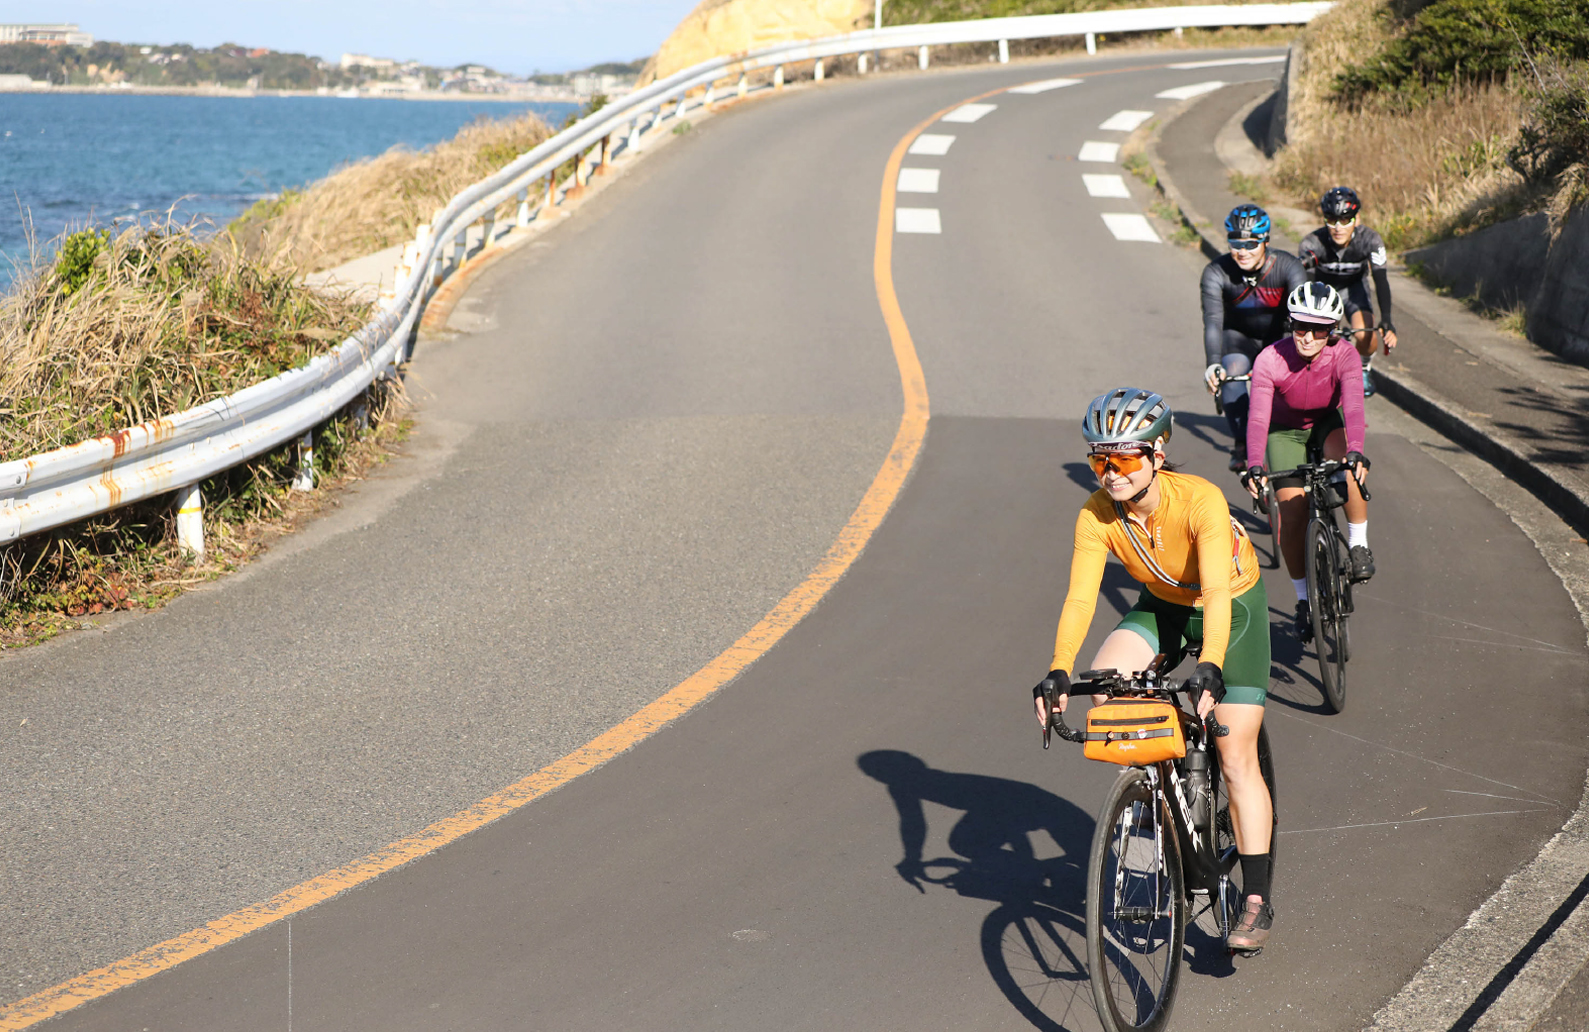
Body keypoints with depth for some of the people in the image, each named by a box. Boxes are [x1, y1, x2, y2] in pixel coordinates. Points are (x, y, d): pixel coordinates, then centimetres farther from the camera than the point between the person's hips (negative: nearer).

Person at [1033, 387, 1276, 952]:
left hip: (1234, 606, -4)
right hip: (1162, 607, 4)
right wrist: (1059, 671, -43)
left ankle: (1256, 902, 0)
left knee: (1237, 760, -8)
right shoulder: (1097, 515, -23)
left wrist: (1209, 666, -57)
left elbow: (1216, 593, -43)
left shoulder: (1200, 500, -34)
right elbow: (1079, 598, -28)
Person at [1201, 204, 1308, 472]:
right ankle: (1241, 445, -20)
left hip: (1279, 337, 0)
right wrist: (1213, 364, -51)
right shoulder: (1216, 272, -25)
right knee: (1233, 370, -28)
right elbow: (1212, 320, -35)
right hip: (1239, 337, 0)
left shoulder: (1287, 267, -25)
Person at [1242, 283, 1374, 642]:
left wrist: (1355, 453, -61)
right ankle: (1304, 598, 14)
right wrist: (1255, 467, -54)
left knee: (1350, 469, -35)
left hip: (1328, 423, 0)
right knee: (1292, 517, -8)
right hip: (1285, 431, 0)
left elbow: (1353, 407, -43)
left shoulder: (1344, 357, -29)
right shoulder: (1270, 360, -30)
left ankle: (1358, 545, -14)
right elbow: (1258, 416, -39)